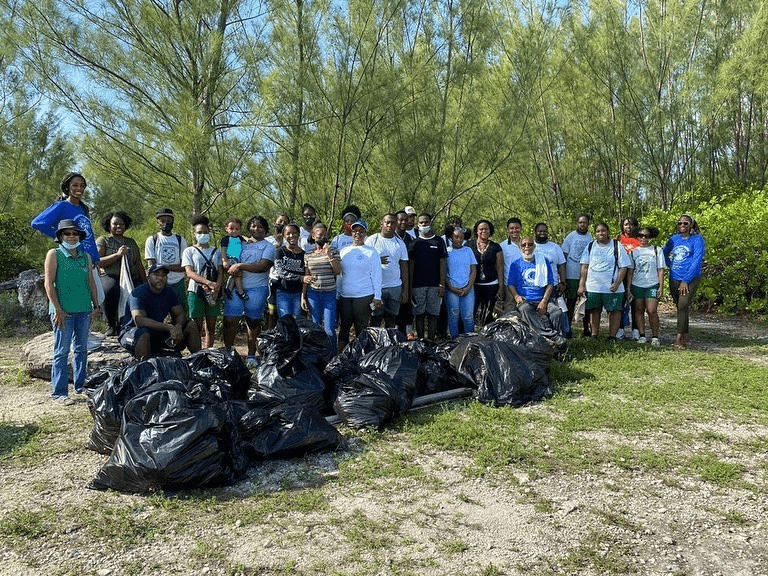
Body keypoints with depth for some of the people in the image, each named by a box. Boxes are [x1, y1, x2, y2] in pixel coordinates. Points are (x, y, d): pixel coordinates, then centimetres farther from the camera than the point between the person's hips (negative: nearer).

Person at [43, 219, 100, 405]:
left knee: (81, 349, 13)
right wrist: (58, 309, -12)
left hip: (84, 310, 5)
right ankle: (59, 393, 2)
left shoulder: (85, 256, 13)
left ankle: (81, 386, 24)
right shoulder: (54, 255, -1)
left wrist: (96, 306, 10)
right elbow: (49, 284, -7)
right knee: (61, 352, -2)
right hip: (64, 311, -5)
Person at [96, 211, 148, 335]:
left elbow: (139, 265, 23)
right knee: (110, 291, -38)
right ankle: (111, 325, -16)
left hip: (132, 279, 3)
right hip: (110, 278, -3)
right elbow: (98, 262, -5)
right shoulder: (103, 241, 10)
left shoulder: (131, 242, 24)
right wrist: (117, 254, -15)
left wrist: (145, 283, 15)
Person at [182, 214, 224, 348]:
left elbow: (221, 272, 8)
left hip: (213, 294, 3)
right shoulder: (189, 251, 5)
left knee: (211, 326, 6)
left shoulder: (216, 252, 15)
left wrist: (216, 287, -13)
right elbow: (189, 273, -8)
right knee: (197, 327, -3)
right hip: (196, 292, -3)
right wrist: (208, 283, -23)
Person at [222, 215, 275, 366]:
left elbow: (263, 266, -8)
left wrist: (241, 265, -12)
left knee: (253, 321, 2)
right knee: (230, 319, -6)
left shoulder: (268, 246, 7)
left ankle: (251, 355, 13)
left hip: (257, 288, -3)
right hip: (236, 286, 3)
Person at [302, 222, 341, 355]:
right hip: (313, 293, 2)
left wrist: (329, 256, -17)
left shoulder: (333, 252, 4)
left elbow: (338, 271, -6)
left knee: (329, 329, -6)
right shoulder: (308, 254, 7)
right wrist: (303, 297, 7)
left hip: (329, 293, -2)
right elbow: (306, 277, 10)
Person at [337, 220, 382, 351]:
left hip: (364, 296, -3)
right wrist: (337, 294, 11)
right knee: (344, 327, 7)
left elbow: (376, 276, 1)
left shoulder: (371, 253, 3)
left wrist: (377, 297, -5)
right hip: (344, 296, 3)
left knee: (362, 328, 1)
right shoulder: (343, 251, 12)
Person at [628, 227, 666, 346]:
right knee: (639, 310, 4)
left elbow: (660, 269, 5)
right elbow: (630, 271, 9)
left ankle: (655, 337, 0)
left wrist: (661, 287, -2)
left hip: (652, 285, -2)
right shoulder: (633, 251, 8)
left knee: (652, 311, -10)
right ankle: (642, 335, 12)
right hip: (637, 285, 2)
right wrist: (628, 287, 4)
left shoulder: (657, 250, 5)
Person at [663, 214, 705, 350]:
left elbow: (697, 261, -10)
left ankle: (678, 338, -15)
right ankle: (685, 338, 17)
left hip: (690, 278, -5)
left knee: (683, 306, -16)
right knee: (680, 308, 8)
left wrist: (686, 280, -14)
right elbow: (664, 252, 29)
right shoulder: (674, 239, 11)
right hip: (674, 279, 5)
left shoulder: (697, 240, -3)